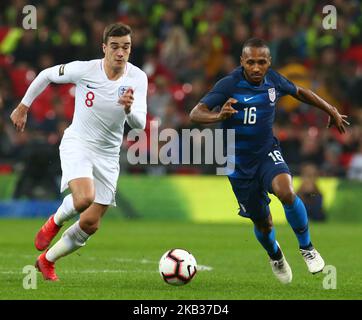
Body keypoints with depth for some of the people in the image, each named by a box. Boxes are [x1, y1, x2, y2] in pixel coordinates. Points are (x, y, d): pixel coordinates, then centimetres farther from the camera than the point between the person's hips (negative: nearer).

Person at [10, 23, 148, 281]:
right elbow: (47, 75, 2)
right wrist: (23, 107, 9)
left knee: (90, 224, 4)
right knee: (85, 197, -32)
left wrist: (129, 108, -41)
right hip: (77, 144, -3)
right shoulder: (84, 70, -16)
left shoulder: (138, 78, -12)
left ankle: (47, 260, 28)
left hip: (108, 155, 3)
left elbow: (139, 124, -19)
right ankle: (55, 222, 3)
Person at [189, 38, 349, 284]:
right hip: (240, 162, -2)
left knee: (286, 191, -30)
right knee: (262, 222, 10)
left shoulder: (273, 80, -7)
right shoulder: (229, 85, -20)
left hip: (268, 152, 2)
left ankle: (306, 247, -8)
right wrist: (219, 116, -47)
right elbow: (196, 114, -26)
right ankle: (275, 255, 45)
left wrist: (332, 111, 24)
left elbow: (299, 92, 15)